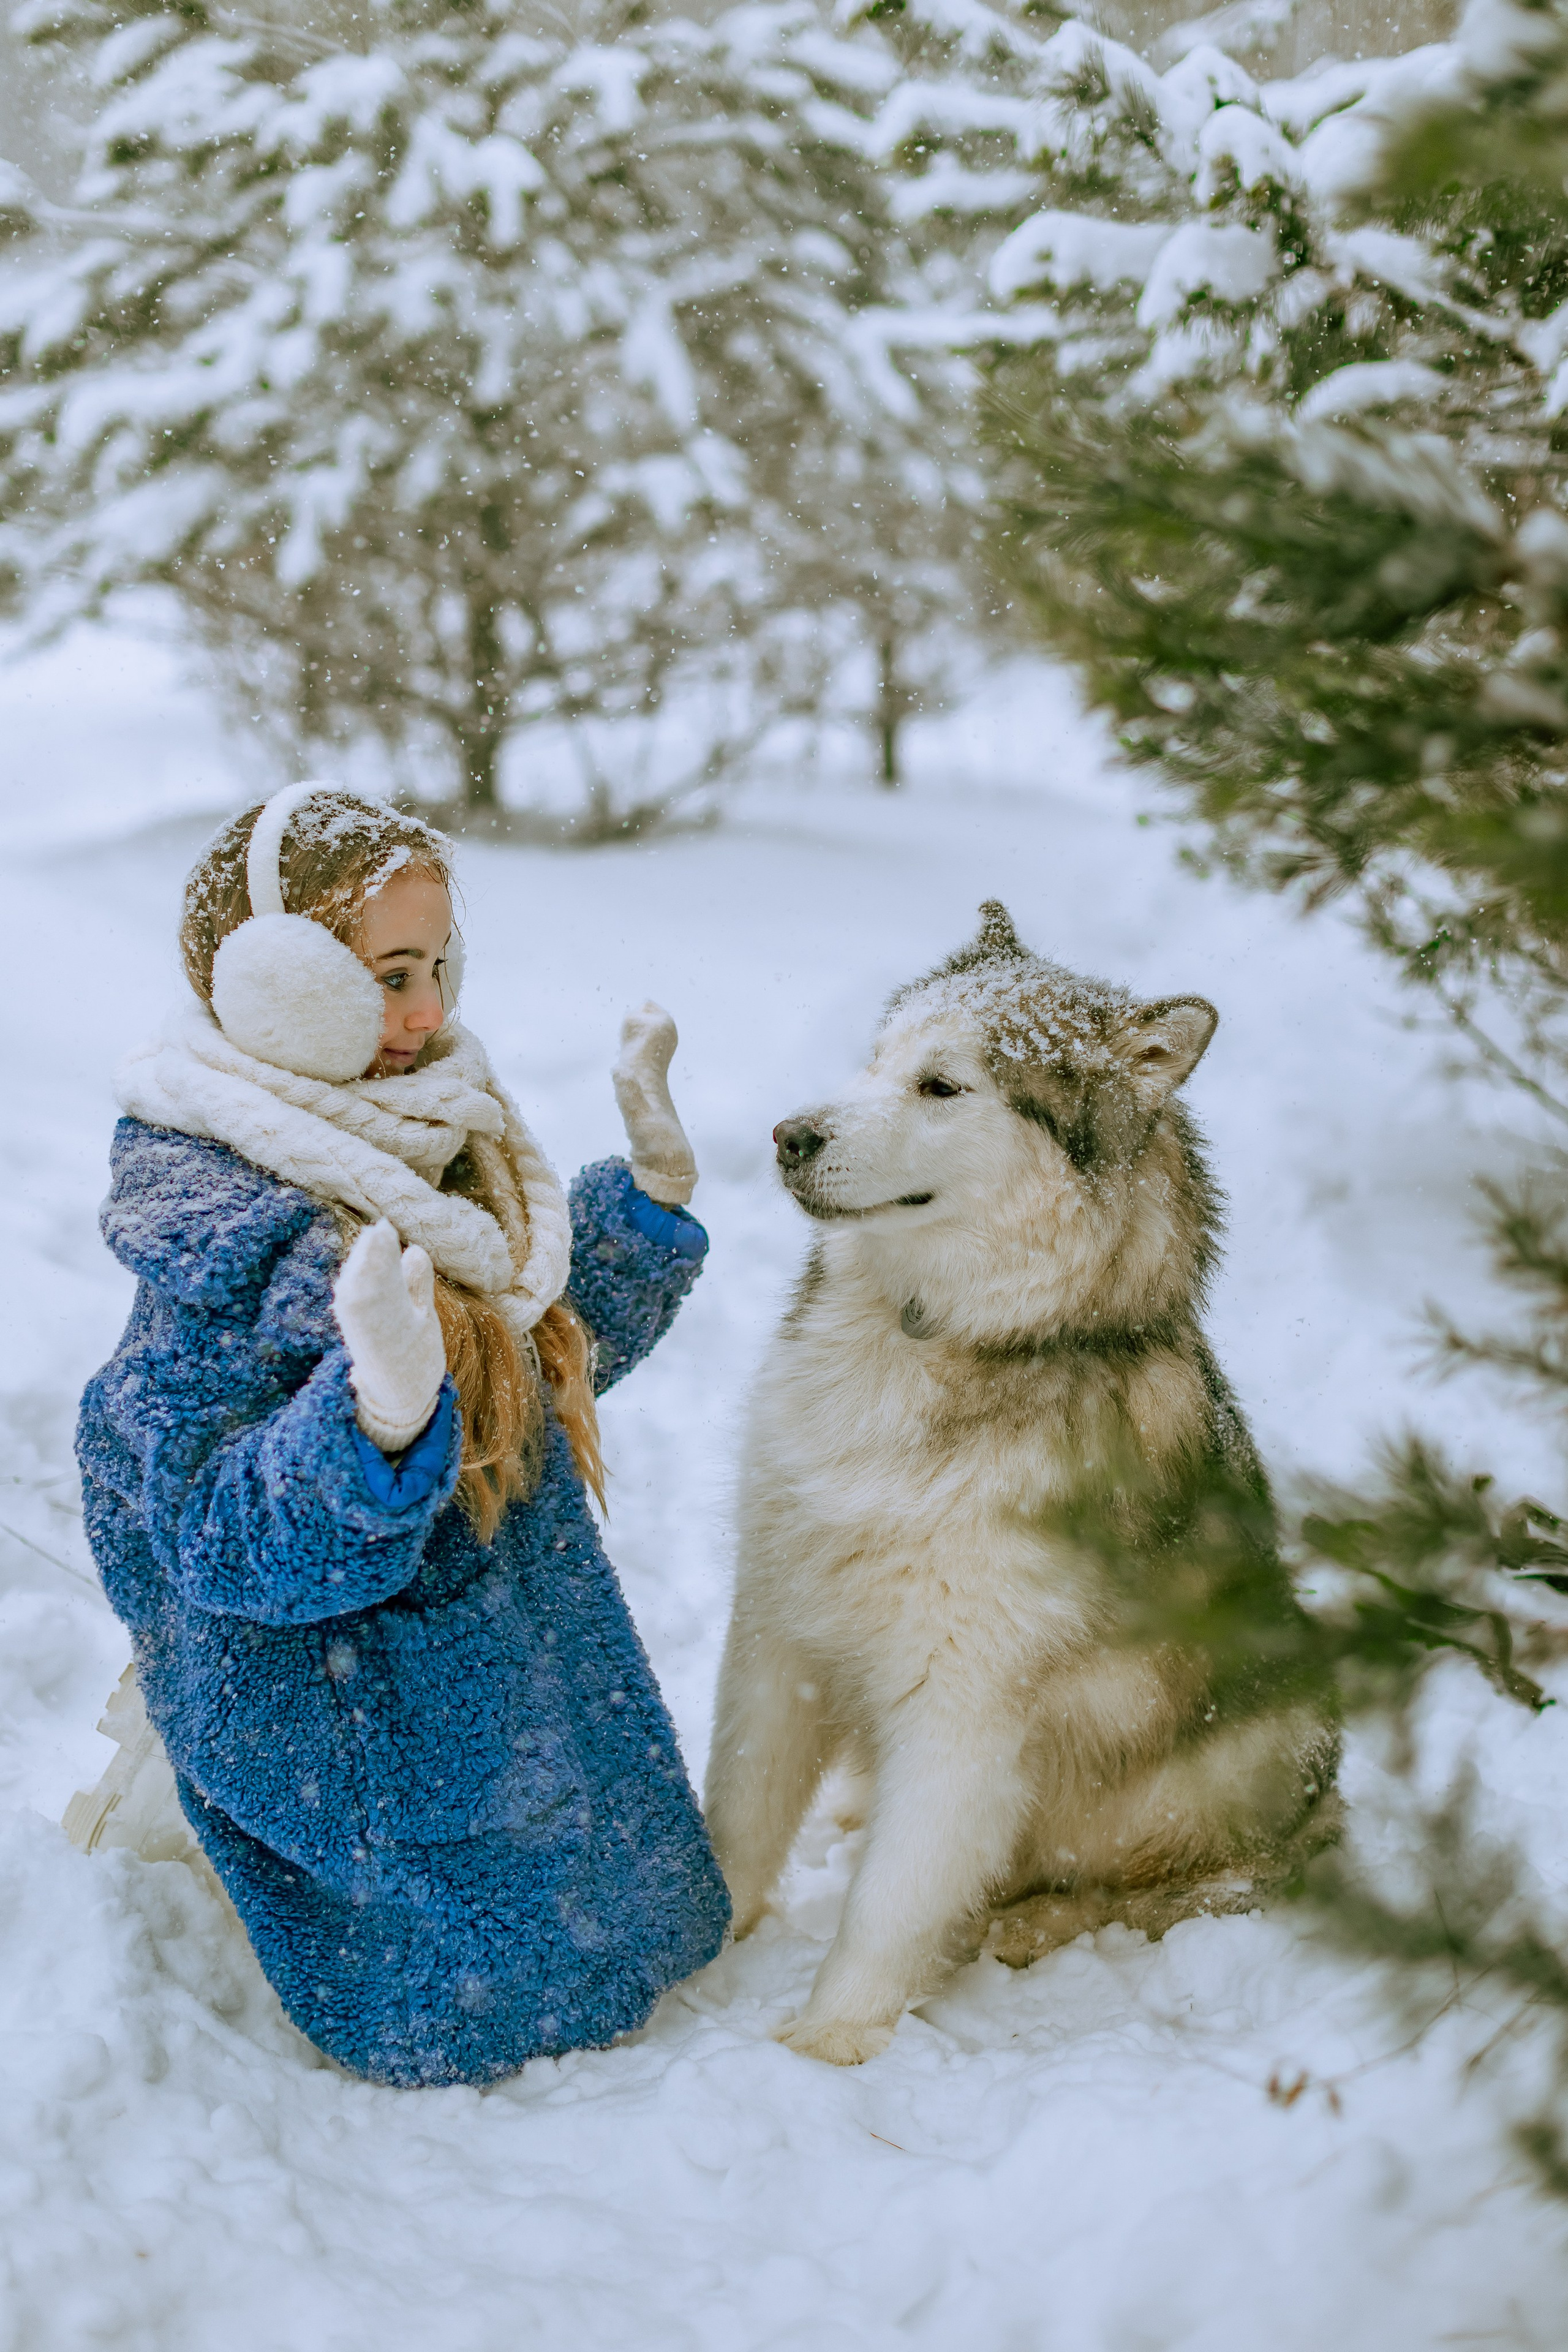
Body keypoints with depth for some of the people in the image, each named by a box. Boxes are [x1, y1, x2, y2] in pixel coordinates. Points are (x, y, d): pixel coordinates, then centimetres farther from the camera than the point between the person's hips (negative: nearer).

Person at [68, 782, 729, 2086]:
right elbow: (230, 1546, -29)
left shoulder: (433, 1138, -2)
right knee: (456, 2026, 4)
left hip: (522, 1661, 8)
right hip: (352, 1717, -8)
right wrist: (381, 1416, -47)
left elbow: (555, 1345, 12)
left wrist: (650, 1186, -1)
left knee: (639, 1931, 22)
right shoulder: (223, 1240, -28)